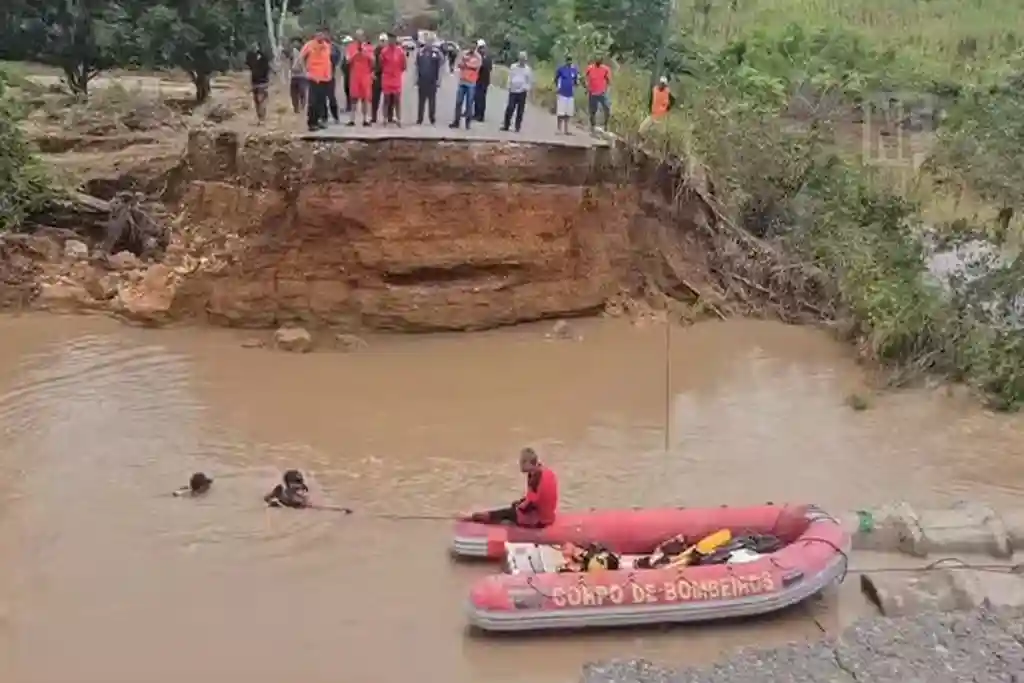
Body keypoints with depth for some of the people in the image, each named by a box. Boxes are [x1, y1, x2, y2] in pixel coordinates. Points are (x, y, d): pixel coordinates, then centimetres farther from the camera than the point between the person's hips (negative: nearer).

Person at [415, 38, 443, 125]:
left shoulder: (436, 53, -5)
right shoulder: (420, 53, 3)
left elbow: (440, 67, -4)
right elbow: (417, 66, 10)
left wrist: (438, 80, -8)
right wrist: (417, 79, 6)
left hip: (432, 82, -2)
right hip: (422, 81, 2)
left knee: (432, 101, 4)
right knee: (421, 101, 6)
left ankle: (432, 119, 12)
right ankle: (419, 119, 11)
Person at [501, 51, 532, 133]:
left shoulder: (528, 69, 3)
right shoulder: (513, 67, 5)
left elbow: (530, 81, 7)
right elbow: (510, 78, 9)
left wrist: (527, 88, -6)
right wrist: (509, 87, 1)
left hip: (522, 92, 0)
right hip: (513, 91, 0)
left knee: (520, 110, 1)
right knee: (509, 108, -5)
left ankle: (517, 127, 7)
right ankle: (506, 125, 2)